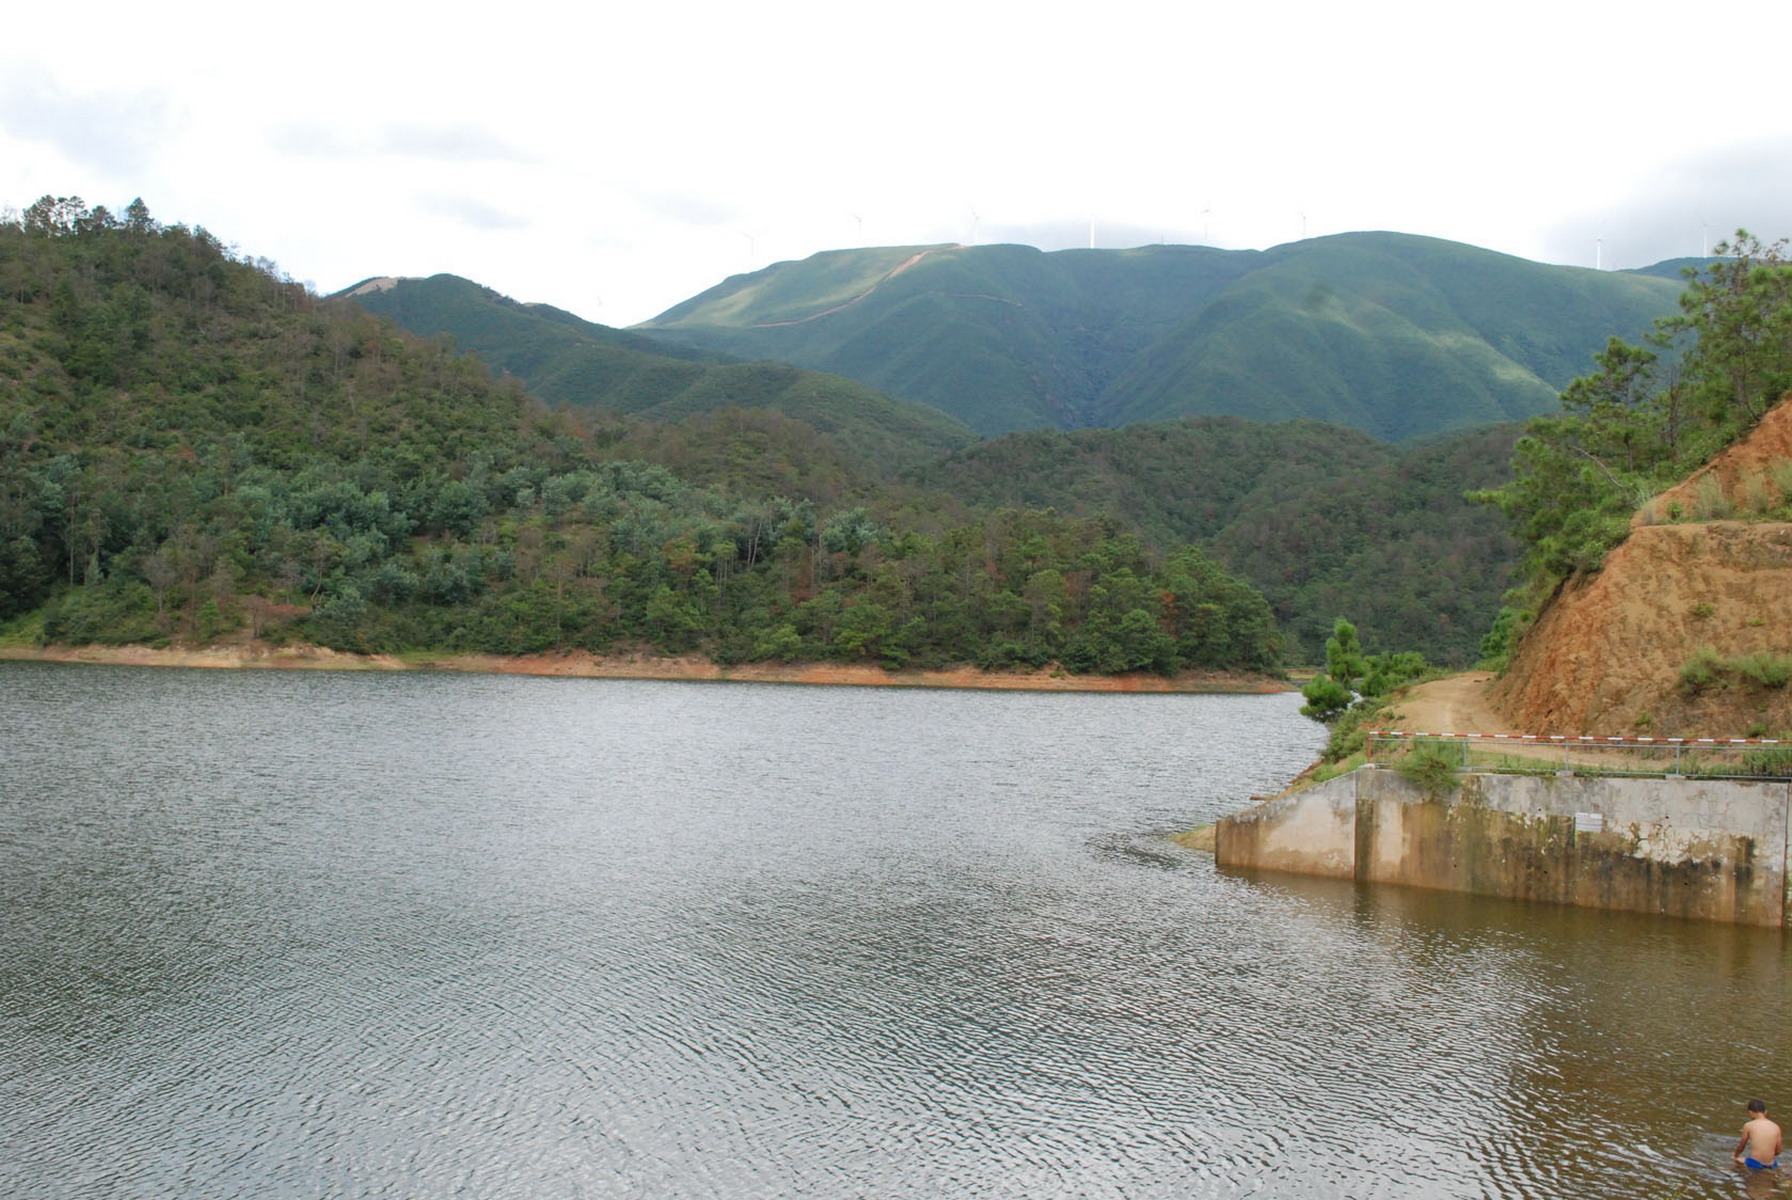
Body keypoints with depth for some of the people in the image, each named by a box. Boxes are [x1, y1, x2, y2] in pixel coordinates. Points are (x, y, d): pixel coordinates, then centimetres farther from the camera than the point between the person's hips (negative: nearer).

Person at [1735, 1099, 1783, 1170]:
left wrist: (1736, 1156, 29)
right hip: (1771, 1166, 2)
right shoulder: (1776, 1127, 3)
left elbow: (1741, 1147, 8)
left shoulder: (1748, 1126, -4)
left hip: (1754, 1165, -2)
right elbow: (1778, 1151, 10)